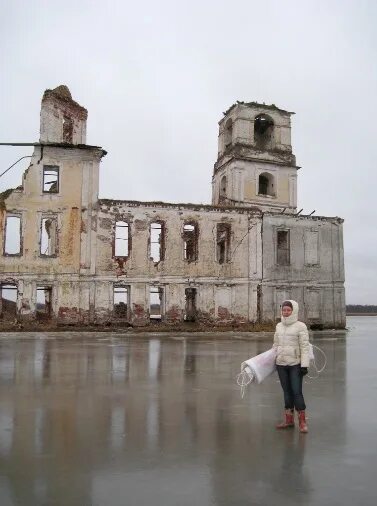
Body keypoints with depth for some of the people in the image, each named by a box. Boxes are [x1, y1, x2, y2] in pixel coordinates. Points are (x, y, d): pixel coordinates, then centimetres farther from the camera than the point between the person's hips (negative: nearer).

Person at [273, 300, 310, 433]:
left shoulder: (300, 326, -6)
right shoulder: (279, 326, 10)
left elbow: (304, 347, -8)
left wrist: (304, 365, -13)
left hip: (295, 364, -5)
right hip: (281, 364, 5)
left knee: (297, 392, -6)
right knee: (287, 392, 11)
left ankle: (302, 421, 5)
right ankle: (289, 419, 20)